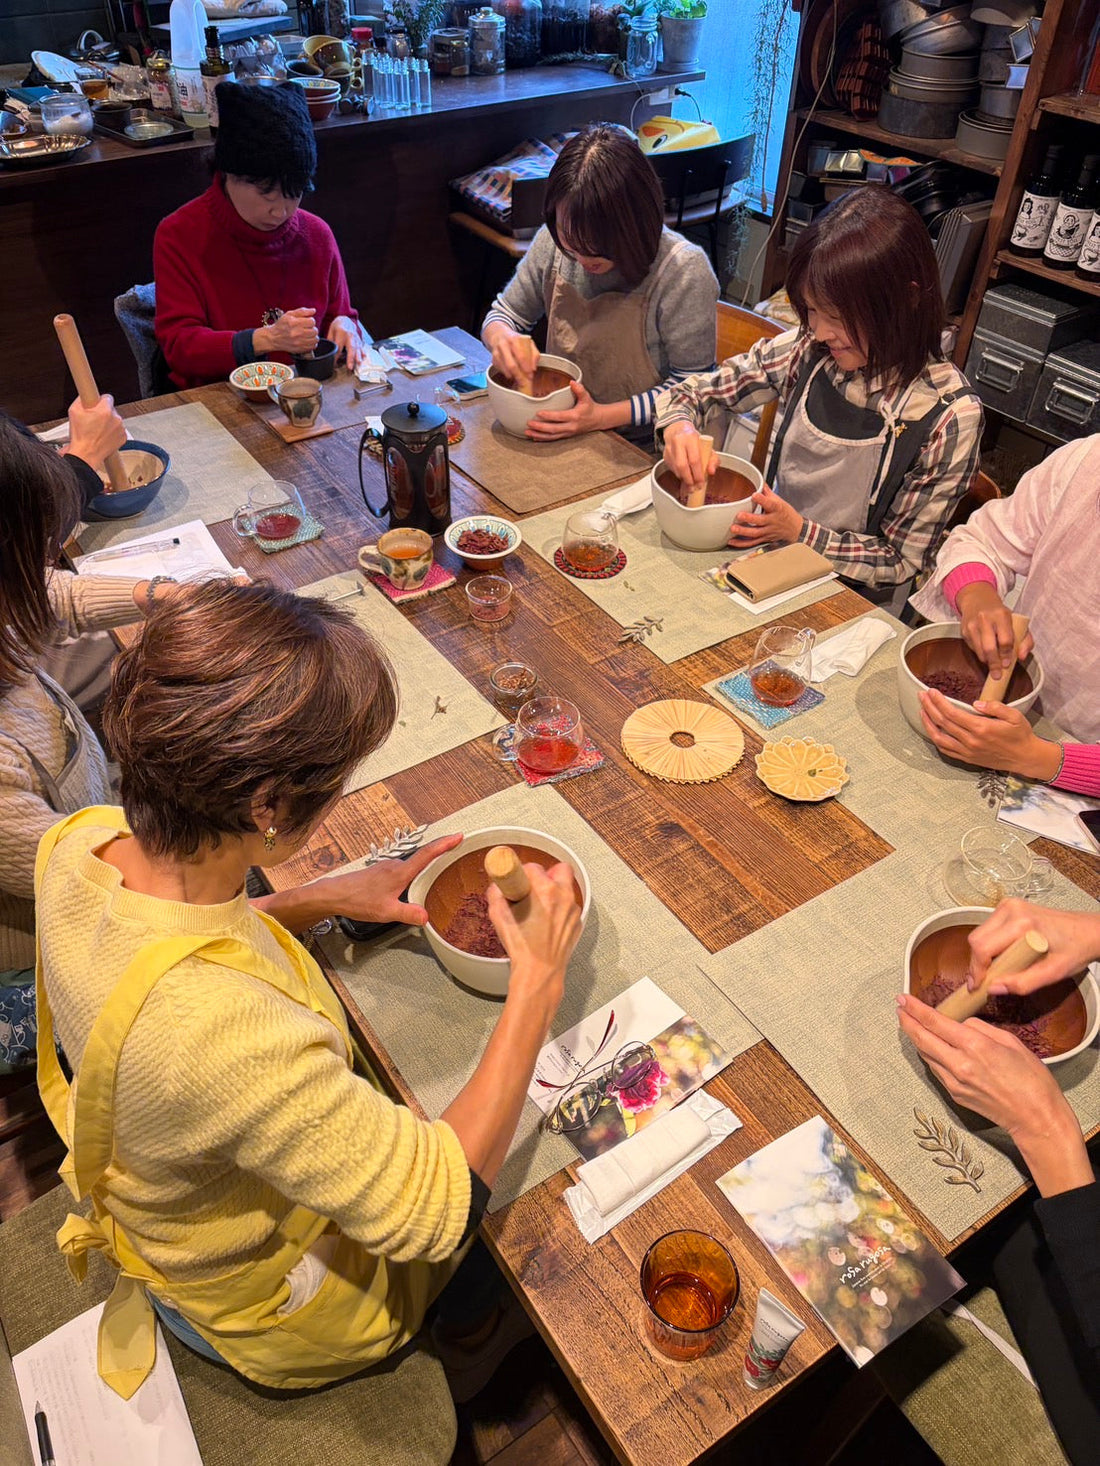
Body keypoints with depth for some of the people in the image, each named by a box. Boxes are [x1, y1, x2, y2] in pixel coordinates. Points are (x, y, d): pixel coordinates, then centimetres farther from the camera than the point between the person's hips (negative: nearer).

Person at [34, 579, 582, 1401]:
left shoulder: (84, 844, -23)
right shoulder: (228, 1034, -48)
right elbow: (440, 1210, -35)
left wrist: (322, 899, -10)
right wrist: (538, 982, -28)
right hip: (279, 1318, -5)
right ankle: (468, 1310, 50)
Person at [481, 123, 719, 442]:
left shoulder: (684, 271, -17)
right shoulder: (553, 242, -2)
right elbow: (504, 313, 13)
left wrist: (602, 416, -23)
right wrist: (502, 338, -13)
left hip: (644, 449, -4)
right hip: (561, 439, 5)